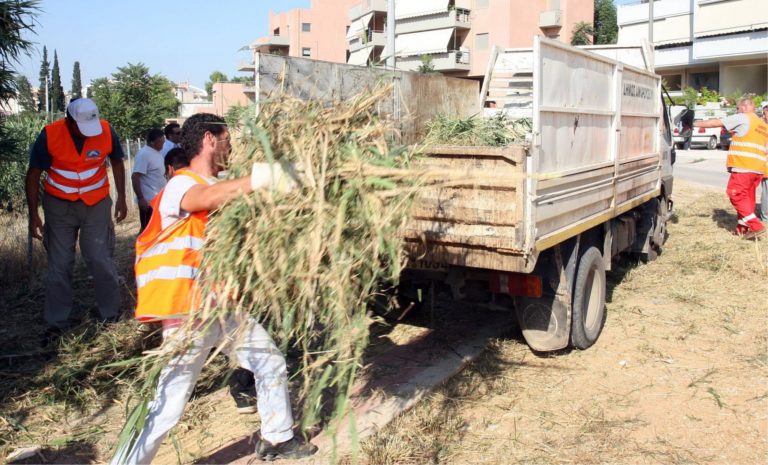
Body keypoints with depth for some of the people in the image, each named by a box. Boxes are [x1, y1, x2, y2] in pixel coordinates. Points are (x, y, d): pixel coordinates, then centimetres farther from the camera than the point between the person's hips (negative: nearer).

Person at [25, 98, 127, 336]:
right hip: (59, 205, 0)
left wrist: (121, 198, 1)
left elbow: (117, 162, 4)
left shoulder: (106, 131, -16)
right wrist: (34, 214, -12)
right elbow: (33, 174, -9)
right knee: (59, 265, 5)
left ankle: (111, 315, 14)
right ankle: (57, 322, 16)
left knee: (100, 260, -1)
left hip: (97, 203, 0)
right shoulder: (49, 135, -18)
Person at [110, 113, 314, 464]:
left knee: (271, 362, 18)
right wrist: (263, 176, -41)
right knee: (169, 405, -8)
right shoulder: (181, 184, -13)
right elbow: (205, 199, -37)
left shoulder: (220, 189, 14)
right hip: (189, 313, -9)